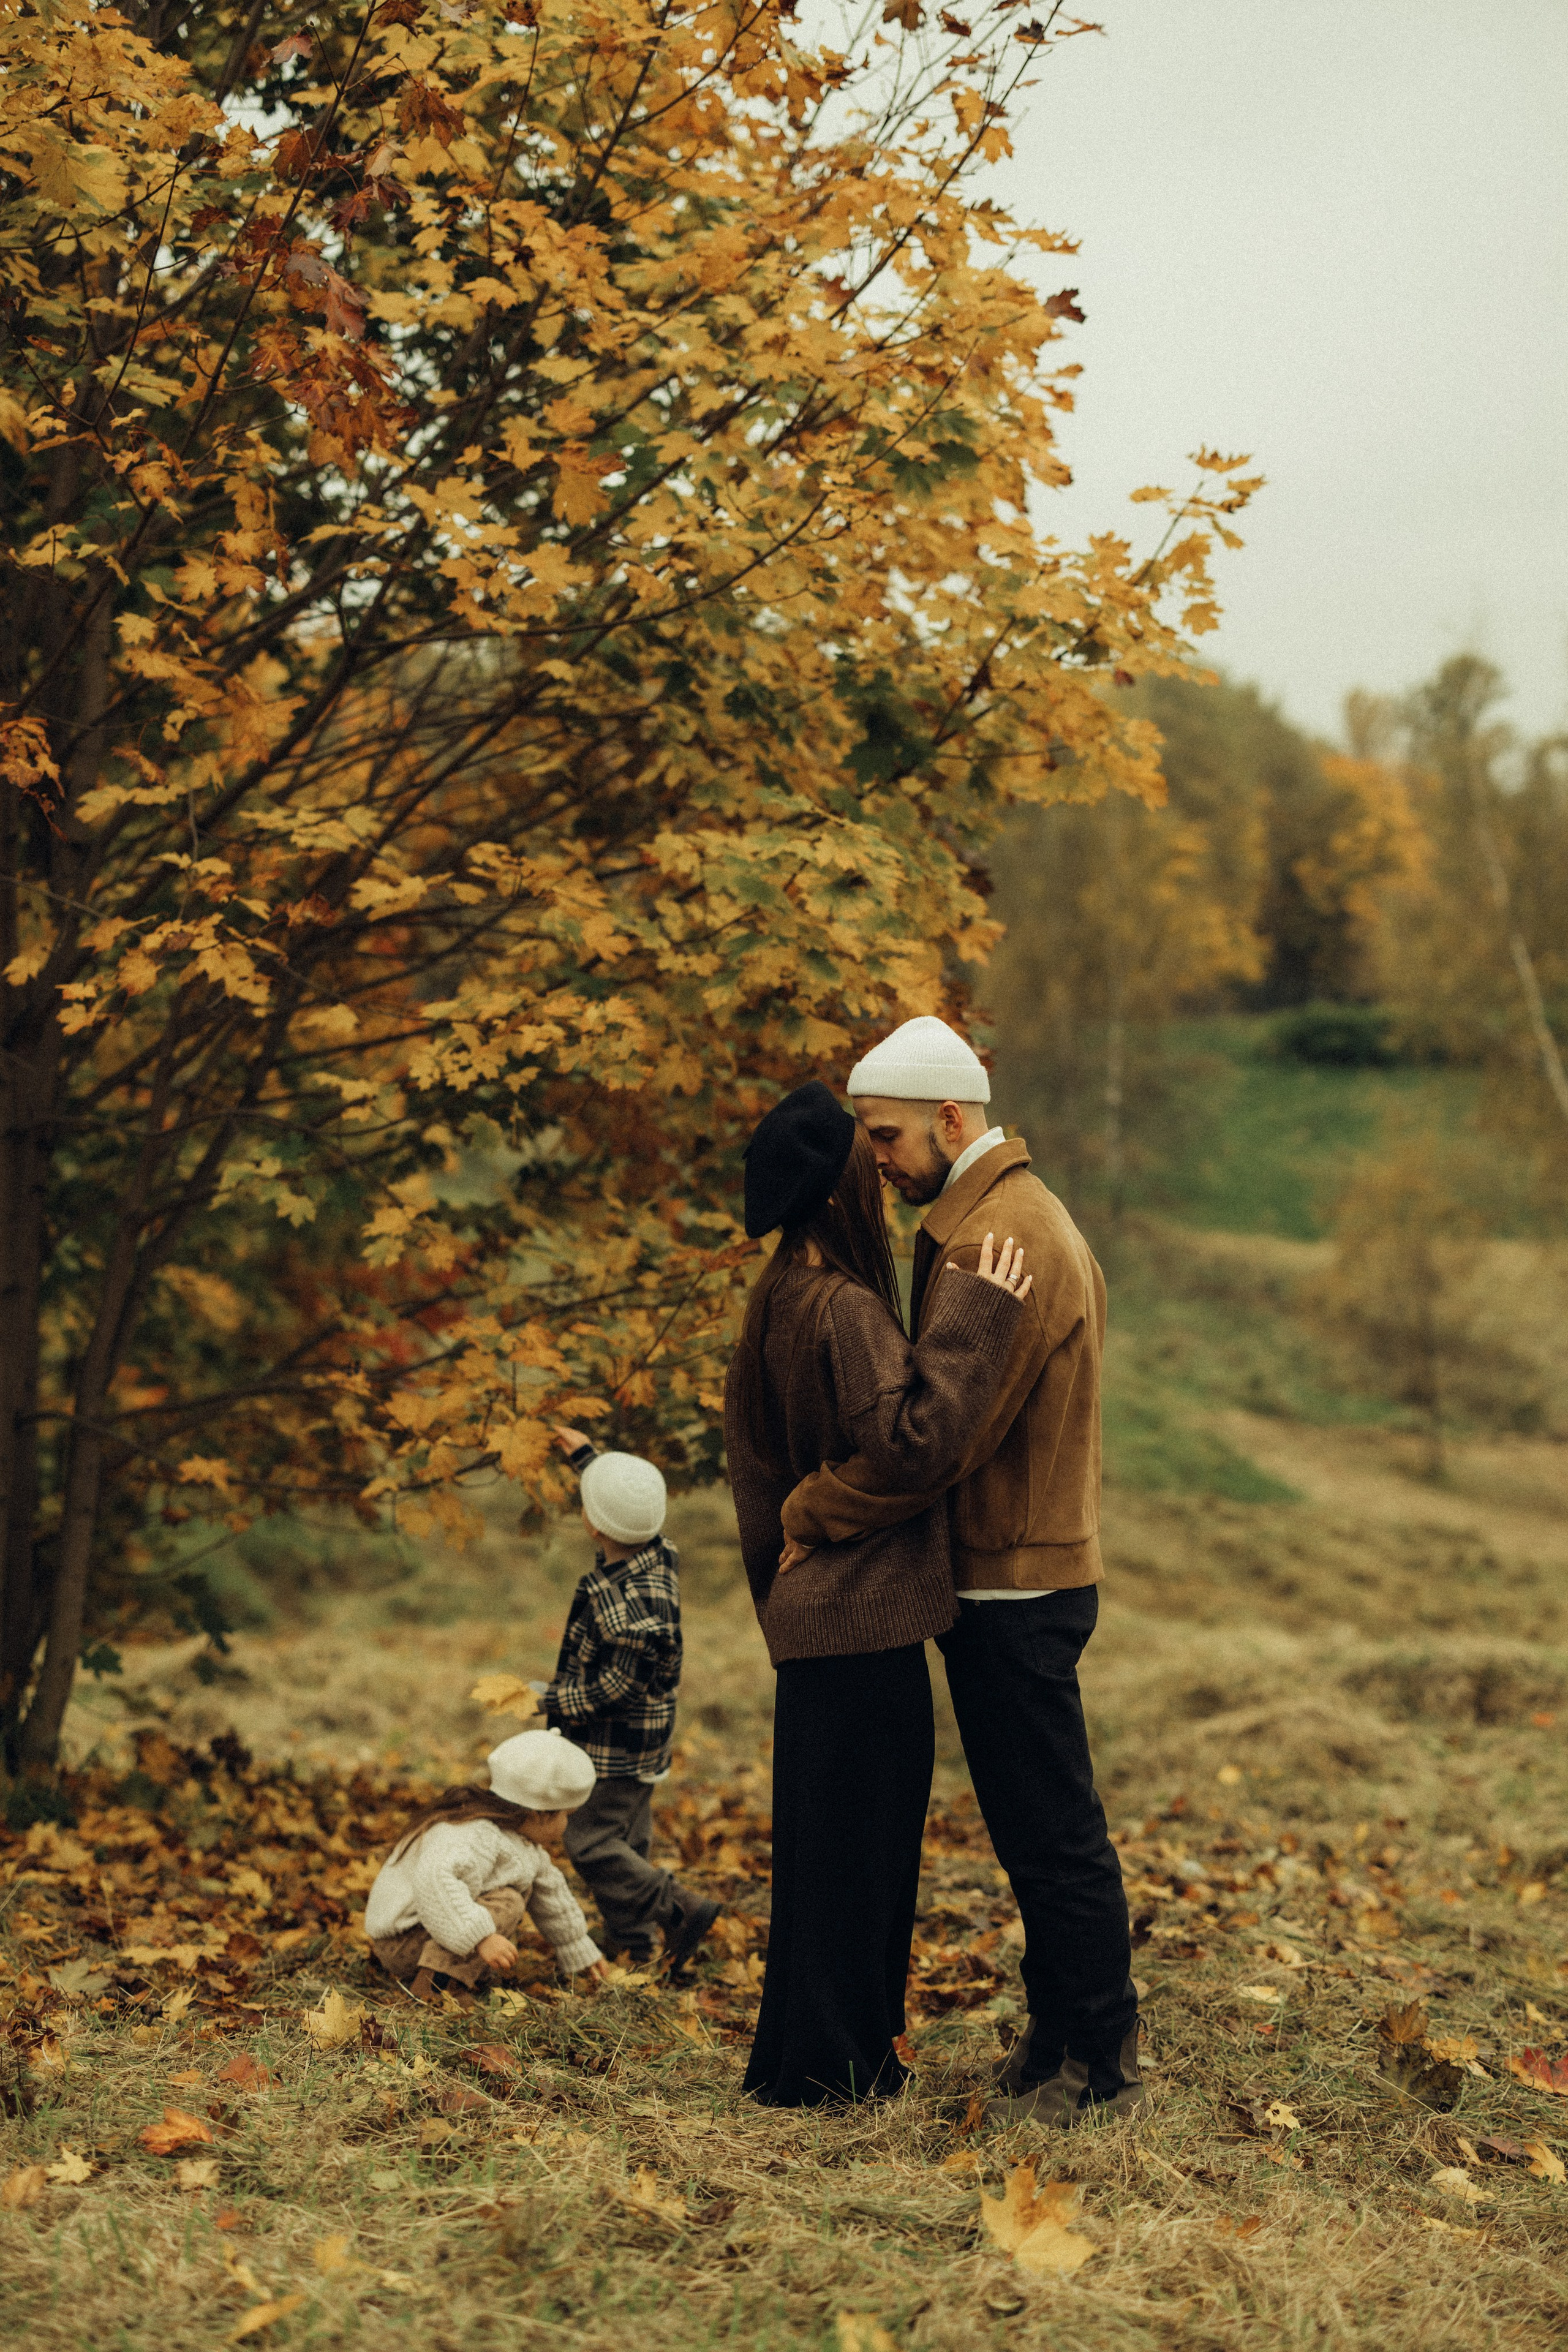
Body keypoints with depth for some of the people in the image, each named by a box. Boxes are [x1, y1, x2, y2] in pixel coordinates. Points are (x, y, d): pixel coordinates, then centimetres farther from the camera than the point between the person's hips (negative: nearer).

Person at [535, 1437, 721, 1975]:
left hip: (619, 1745, -10)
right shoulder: (655, 1553, -3)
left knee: (591, 1842, -3)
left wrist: (554, 1700, -15)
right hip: (640, 1741, 10)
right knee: (627, 1843, 16)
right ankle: (635, 1946, 23)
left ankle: (681, 1910, -2)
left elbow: (621, 1687, -25)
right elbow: (627, 1497, 19)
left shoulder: (630, 1605, -31)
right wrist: (585, 1456, 27)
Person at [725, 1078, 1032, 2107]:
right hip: (864, 1611, -10)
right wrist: (975, 1322, -23)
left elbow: (754, 1454, 17)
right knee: (855, 1841, 2)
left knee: (829, 1845, 18)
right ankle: (826, 2065, 12)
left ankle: (804, 2054, 29)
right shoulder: (844, 1310, -19)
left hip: (818, 1609, 10)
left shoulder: (781, 1302, 10)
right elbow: (920, 1444, -27)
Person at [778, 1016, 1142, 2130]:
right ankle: (1062, 2035, 26)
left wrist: (813, 1512, -12)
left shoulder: (995, 1240, -19)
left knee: (1056, 1834, -1)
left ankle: (1102, 2067, 8)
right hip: (1031, 1568, 11)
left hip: (1014, 1588, -11)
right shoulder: (1028, 1213, 15)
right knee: (1040, 1829, 17)